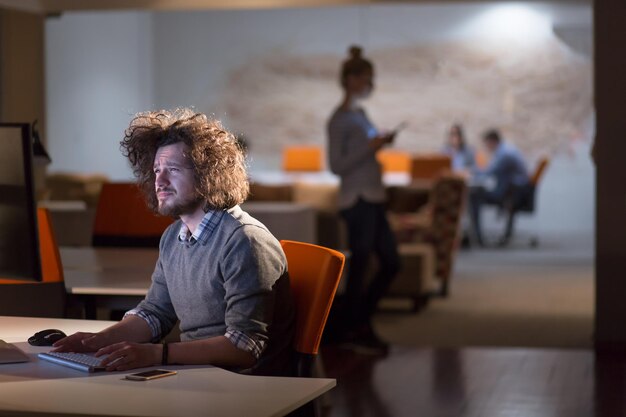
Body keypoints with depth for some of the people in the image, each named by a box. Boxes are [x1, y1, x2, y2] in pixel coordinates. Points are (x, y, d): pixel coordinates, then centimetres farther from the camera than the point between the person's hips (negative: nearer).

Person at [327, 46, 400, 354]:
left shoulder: (359, 114, 16)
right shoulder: (339, 119, -11)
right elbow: (336, 165, -16)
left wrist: (380, 143, 13)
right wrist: (370, 148, -19)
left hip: (373, 200, 9)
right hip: (357, 201, -9)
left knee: (391, 263, 12)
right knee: (359, 266, 0)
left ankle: (357, 323, 22)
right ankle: (357, 331, 14)